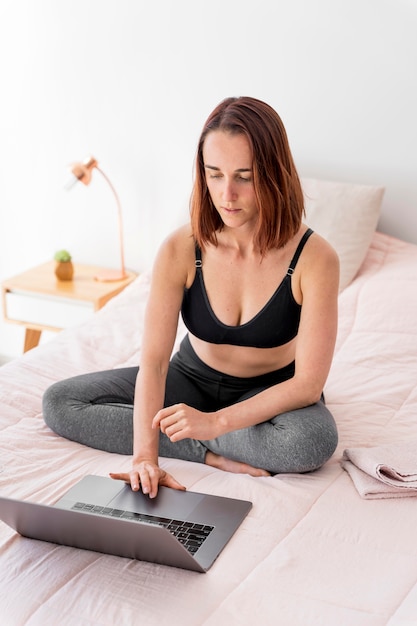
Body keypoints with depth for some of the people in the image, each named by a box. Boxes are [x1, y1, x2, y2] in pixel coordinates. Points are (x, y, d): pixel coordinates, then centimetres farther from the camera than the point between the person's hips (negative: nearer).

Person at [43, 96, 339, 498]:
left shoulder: (314, 258, -25)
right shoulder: (180, 250, -20)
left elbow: (309, 383, -24)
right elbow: (153, 361, -24)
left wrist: (216, 422, -35)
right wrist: (145, 455, -38)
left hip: (271, 392, -2)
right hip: (192, 378, 3)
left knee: (315, 440, -38)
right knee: (58, 402, -12)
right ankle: (210, 454, -18)